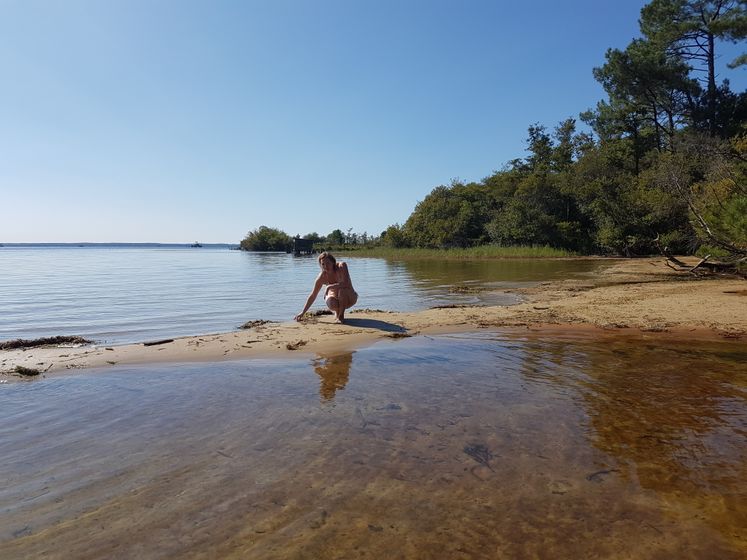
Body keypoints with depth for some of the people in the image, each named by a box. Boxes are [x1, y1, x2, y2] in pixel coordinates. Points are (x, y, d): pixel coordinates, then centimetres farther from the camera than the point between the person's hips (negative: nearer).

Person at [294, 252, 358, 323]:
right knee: (330, 302, -33)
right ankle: (337, 312, 5)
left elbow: (346, 284, -35)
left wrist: (329, 287, -35)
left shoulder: (342, 266, -22)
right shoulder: (322, 277, -14)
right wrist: (303, 313, -10)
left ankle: (341, 315, -13)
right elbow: (313, 296, -8)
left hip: (350, 298, -2)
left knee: (342, 289, -35)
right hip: (336, 299, 2)